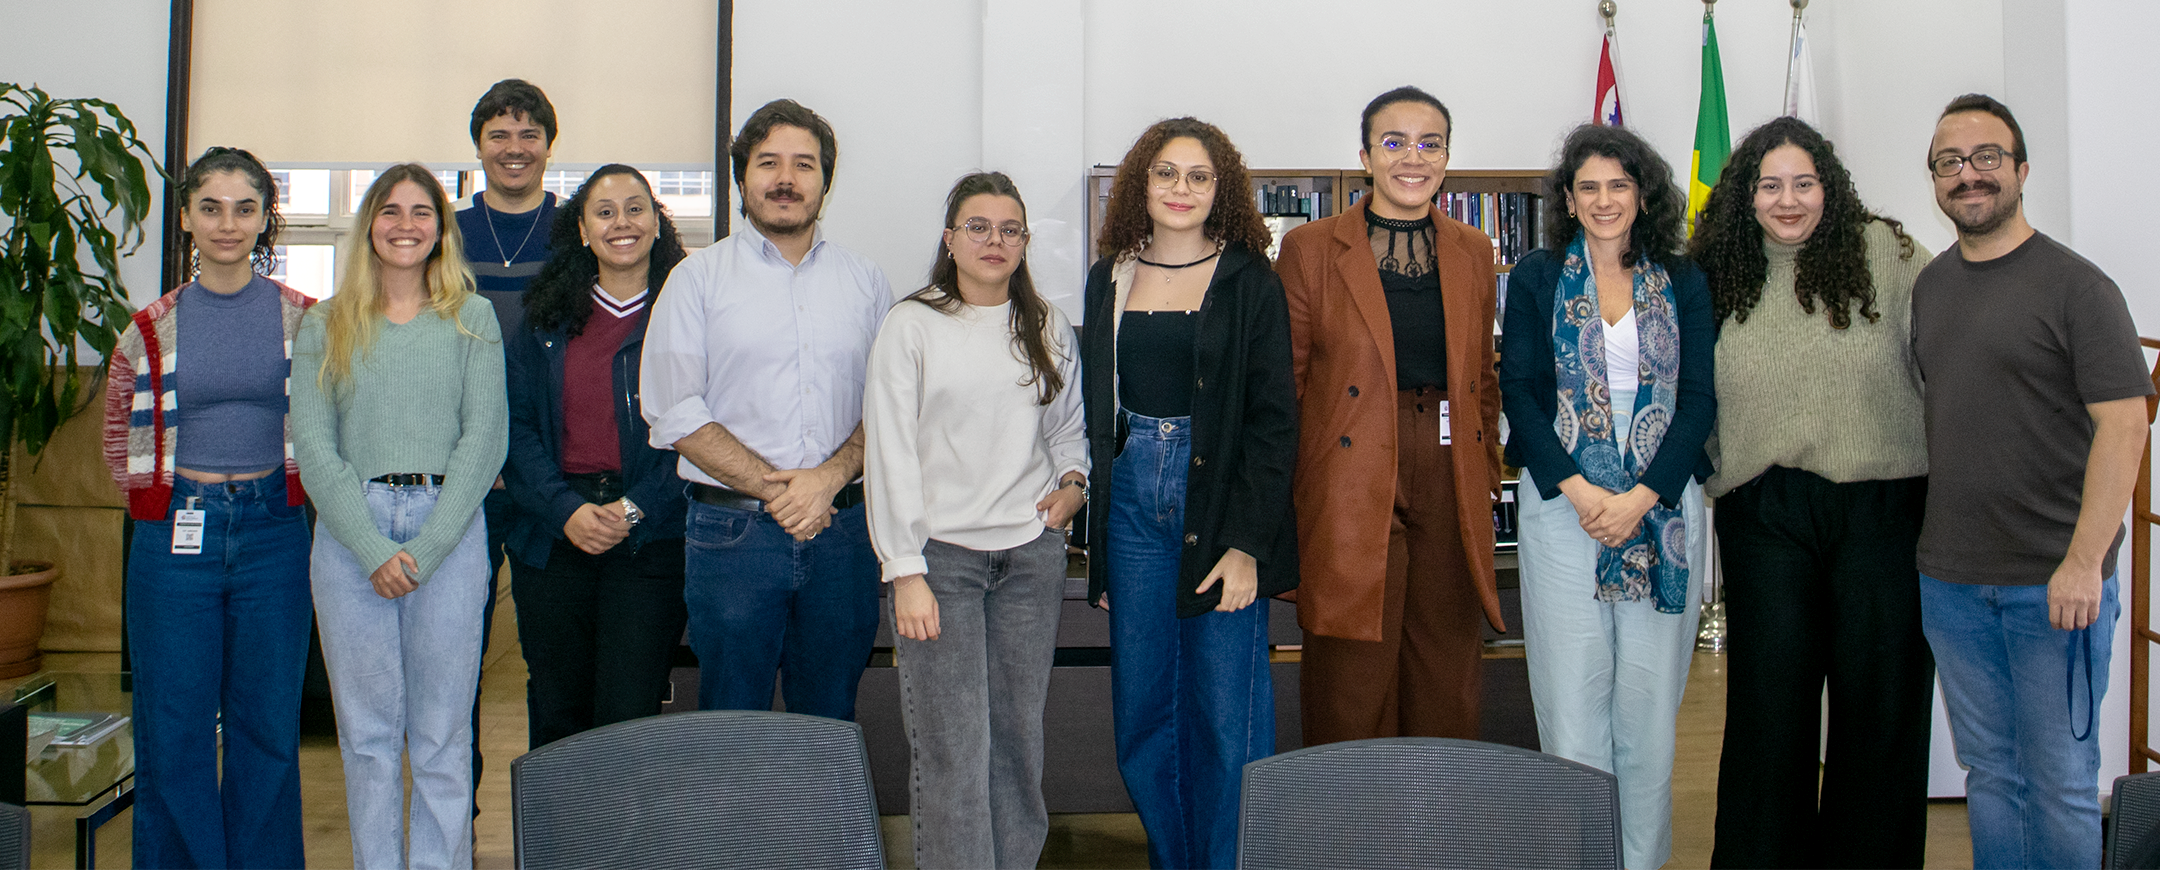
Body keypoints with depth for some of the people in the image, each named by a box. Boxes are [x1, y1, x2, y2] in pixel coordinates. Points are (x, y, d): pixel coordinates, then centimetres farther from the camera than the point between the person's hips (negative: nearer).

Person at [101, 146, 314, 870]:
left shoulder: (303, 319, 2)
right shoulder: (153, 328, 3)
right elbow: (122, 431, 16)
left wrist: (271, 495, 7)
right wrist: (158, 504, 9)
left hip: (272, 532, 0)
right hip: (177, 537, 0)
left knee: (268, 726, 7)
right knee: (173, 729, 4)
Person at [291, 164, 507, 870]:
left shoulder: (472, 318, 8)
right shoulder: (325, 325, 10)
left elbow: (485, 437, 0)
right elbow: (311, 446, 2)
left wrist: (426, 547, -9)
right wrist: (373, 549, -9)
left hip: (450, 530, -1)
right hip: (349, 534, 1)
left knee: (443, 735, 2)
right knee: (367, 731, 5)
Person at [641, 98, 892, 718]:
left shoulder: (865, 281, 11)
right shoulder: (699, 277, 4)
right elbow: (674, 411, -5)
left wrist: (830, 477, -11)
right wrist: (774, 489, -12)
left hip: (844, 528, 2)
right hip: (733, 528, -2)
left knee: (831, 726, 10)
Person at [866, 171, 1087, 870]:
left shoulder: (1049, 328, 12)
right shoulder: (911, 326, 0)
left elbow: (1068, 428, 23)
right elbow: (890, 453, -3)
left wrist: (1072, 480, 1)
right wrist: (904, 571, -9)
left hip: (1031, 551, 4)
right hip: (940, 551, -3)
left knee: (1018, 738, 7)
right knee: (952, 749, -6)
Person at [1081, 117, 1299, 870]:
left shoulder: (1250, 283, -1)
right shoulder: (1110, 279, 10)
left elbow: (1274, 420, -5)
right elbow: (1094, 412, 12)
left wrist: (1248, 544, -14)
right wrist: (1095, 539, 7)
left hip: (1220, 504, -4)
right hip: (1132, 500, 4)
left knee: (1227, 719, 1)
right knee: (1141, 712, 9)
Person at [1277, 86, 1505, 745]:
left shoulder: (1473, 253, 12)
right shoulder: (1311, 248, 1)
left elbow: (1482, 376, 18)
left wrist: (1487, 473, 12)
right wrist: (1280, 493, -3)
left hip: (1450, 488, 4)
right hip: (1352, 487, -3)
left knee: (1446, 684, 9)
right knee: (1352, 688, 2)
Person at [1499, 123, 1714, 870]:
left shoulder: (1683, 284, 10)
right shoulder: (1536, 277, 7)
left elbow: (1699, 397, 3)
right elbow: (1520, 389, 0)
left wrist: (1640, 496, -10)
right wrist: (1577, 489, -11)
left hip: (1662, 505, 1)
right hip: (1562, 501, -1)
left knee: (1650, 694, 4)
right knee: (1572, 694, -2)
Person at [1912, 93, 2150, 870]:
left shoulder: (2074, 285, -9)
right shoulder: (1930, 285, 11)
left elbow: (2124, 423, -14)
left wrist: (2084, 560, -21)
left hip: (2054, 582, -5)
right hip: (1949, 579, 6)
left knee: (2060, 785, 4)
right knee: (1990, 772, 15)